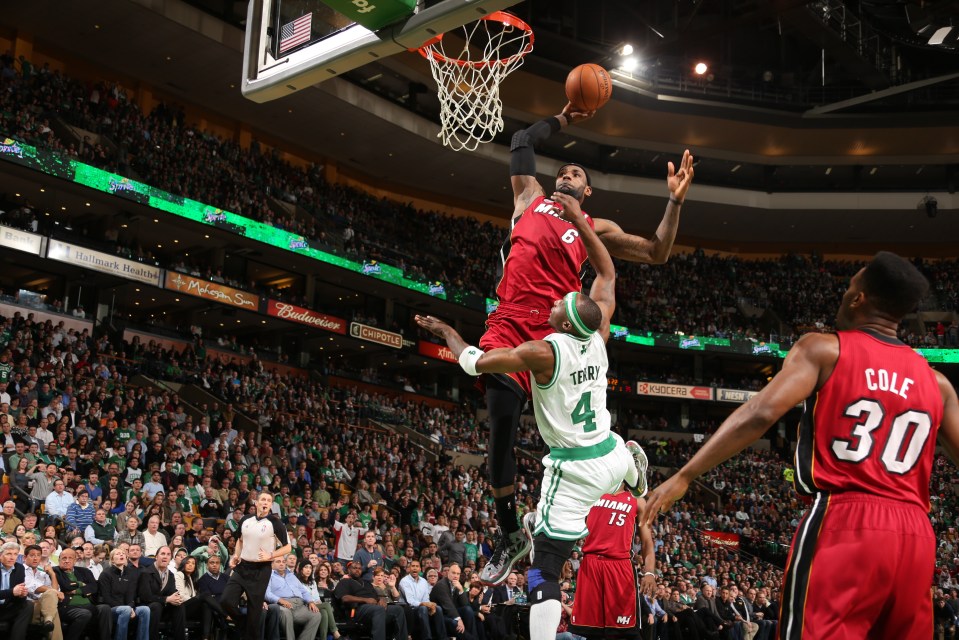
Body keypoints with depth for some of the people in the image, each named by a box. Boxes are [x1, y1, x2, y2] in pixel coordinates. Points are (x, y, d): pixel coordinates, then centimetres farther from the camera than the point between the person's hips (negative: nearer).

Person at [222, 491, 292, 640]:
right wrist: (236, 555, 7)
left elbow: (287, 547, -6)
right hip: (242, 567, 4)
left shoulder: (275, 523, -9)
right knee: (226, 601, -5)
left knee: (254, 608, 0)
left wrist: (270, 556, -18)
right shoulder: (245, 520, 5)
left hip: (261, 570, -4)